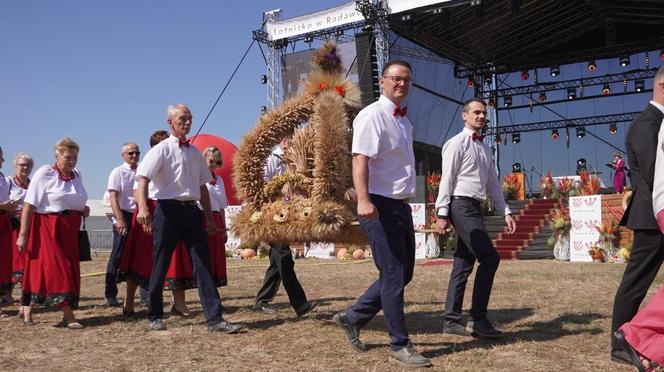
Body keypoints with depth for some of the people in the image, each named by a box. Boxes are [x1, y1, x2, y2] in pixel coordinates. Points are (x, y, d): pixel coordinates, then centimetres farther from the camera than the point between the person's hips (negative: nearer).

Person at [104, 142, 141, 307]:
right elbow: (113, 197, -8)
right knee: (117, 256, -1)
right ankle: (110, 295, 5)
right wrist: (120, 219, -19)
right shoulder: (118, 172, 0)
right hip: (124, 216, -4)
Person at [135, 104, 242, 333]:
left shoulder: (195, 153, 17)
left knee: (203, 263, -2)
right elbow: (143, 178, -14)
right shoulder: (162, 149, -1)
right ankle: (155, 317, 19)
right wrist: (143, 207, -30)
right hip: (168, 210, -5)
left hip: (192, 211, 5)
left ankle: (214, 318, -2)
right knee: (161, 265, 4)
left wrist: (209, 217, 18)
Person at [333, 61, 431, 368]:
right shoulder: (372, 115, -11)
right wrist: (363, 200, -35)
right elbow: (360, 158, -23)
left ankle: (353, 317, 26)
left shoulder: (404, 122, 17)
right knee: (393, 276, -3)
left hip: (400, 205, 9)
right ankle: (400, 347, 9)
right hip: (380, 206, -9)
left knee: (403, 273, 15)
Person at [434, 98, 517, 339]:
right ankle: (477, 319, -9)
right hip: (461, 206, -8)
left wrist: (506, 212, 14)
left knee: (464, 264, 8)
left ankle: (451, 320, 13)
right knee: (490, 258, -14)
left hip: (474, 209, 8)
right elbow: (447, 179, -9)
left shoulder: (485, 149, 21)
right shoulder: (457, 143, -3)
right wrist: (442, 213, -15)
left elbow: (493, 184, 22)